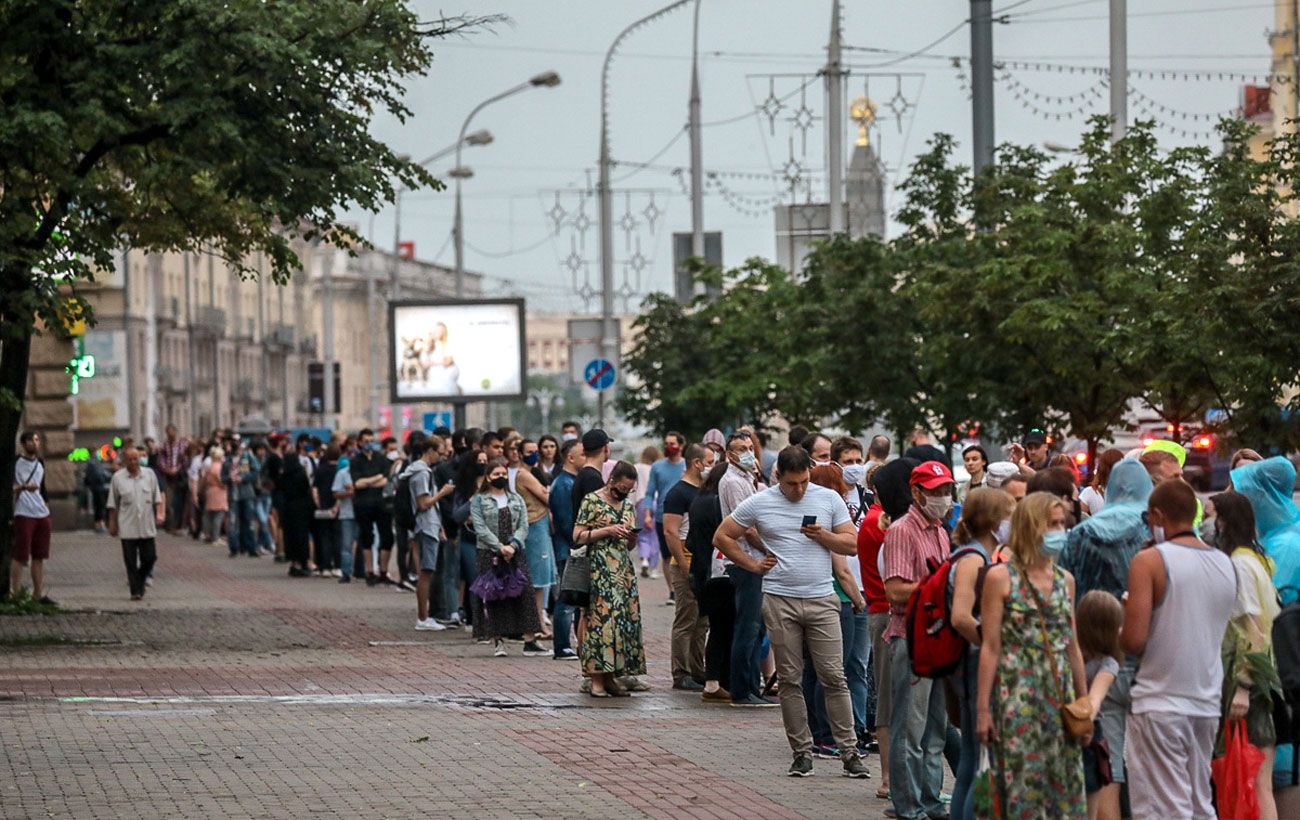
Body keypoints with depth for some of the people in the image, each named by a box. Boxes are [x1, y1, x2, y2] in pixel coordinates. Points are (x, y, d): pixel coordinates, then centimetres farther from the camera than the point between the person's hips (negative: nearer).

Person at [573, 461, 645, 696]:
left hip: (623, 570, 7)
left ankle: (610, 678, 5)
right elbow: (578, 536, -8)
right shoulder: (592, 501, -3)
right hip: (600, 569, -7)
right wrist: (608, 530, -14)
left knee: (625, 619, 1)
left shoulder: (627, 506, 17)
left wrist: (632, 537, -1)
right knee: (601, 618, -12)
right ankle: (597, 681, -12)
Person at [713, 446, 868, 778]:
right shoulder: (758, 504, 3)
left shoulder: (829, 499, 5)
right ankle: (801, 752, 11)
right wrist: (754, 565, 5)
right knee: (790, 681, 4)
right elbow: (722, 537, 11)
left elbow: (852, 544, 7)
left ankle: (849, 751, 0)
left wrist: (822, 535, -10)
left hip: (822, 600, 0)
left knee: (834, 677, -3)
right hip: (779, 602, 0)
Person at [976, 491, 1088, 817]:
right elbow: (990, 647, -6)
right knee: (1023, 788, -5)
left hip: (1060, 694, 5)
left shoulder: (1065, 580, 12)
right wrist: (982, 708, -9)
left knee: (1066, 788, 3)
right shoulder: (1001, 577, -4)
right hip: (1016, 694, -5)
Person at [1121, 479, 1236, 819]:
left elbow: (1134, 641, -15)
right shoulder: (1225, 564, 9)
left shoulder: (1150, 561, -10)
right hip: (1207, 704, 6)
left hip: (1160, 705, -6)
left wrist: (1125, 619, 6)